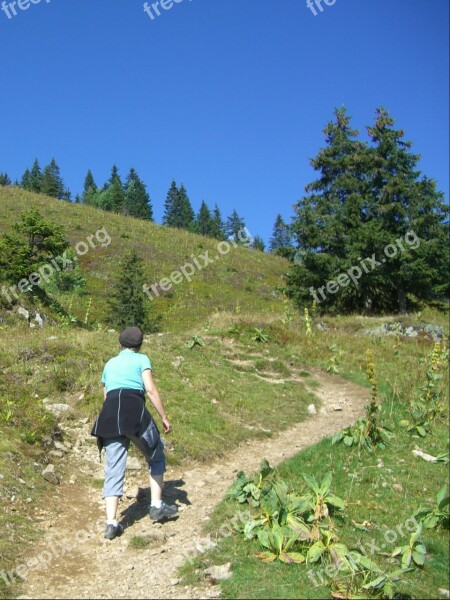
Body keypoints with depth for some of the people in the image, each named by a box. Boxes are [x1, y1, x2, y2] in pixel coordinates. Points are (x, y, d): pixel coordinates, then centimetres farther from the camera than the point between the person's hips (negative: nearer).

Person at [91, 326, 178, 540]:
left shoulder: (109, 364, 25)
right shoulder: (142, 359, 12)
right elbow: (151, 390, -1)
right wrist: (164, 418, 4)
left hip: (109, 413, 4)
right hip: (134, 410, -4)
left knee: (113, 468, 4)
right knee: (156, 456, 17)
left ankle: (111, 523, -2)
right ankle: (157, 506, 16)